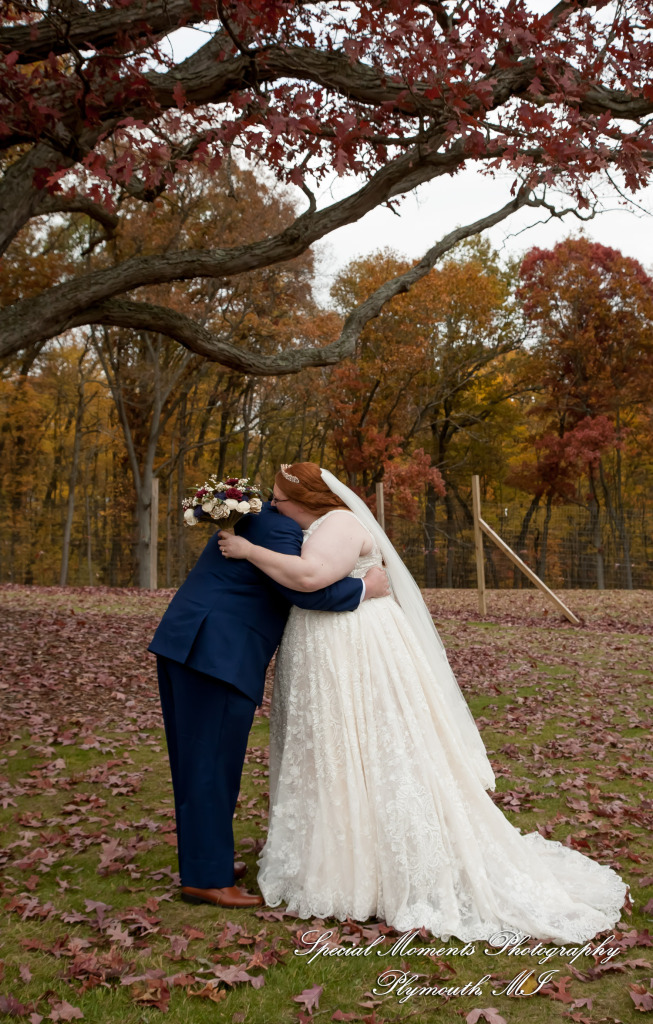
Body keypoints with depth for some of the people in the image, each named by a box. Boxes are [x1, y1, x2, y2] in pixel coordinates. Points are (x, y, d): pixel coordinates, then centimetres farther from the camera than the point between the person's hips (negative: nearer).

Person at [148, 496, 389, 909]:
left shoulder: (253, 521, 21)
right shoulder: (278, 530, -10)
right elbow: (303, 588, -22)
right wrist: (365, 589, -10)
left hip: (185, 647, 10)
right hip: (217, 656, -10)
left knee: (196, 762, 16)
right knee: (213, 766, -3)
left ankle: (201, 858, 28)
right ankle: (207, 879, 5)